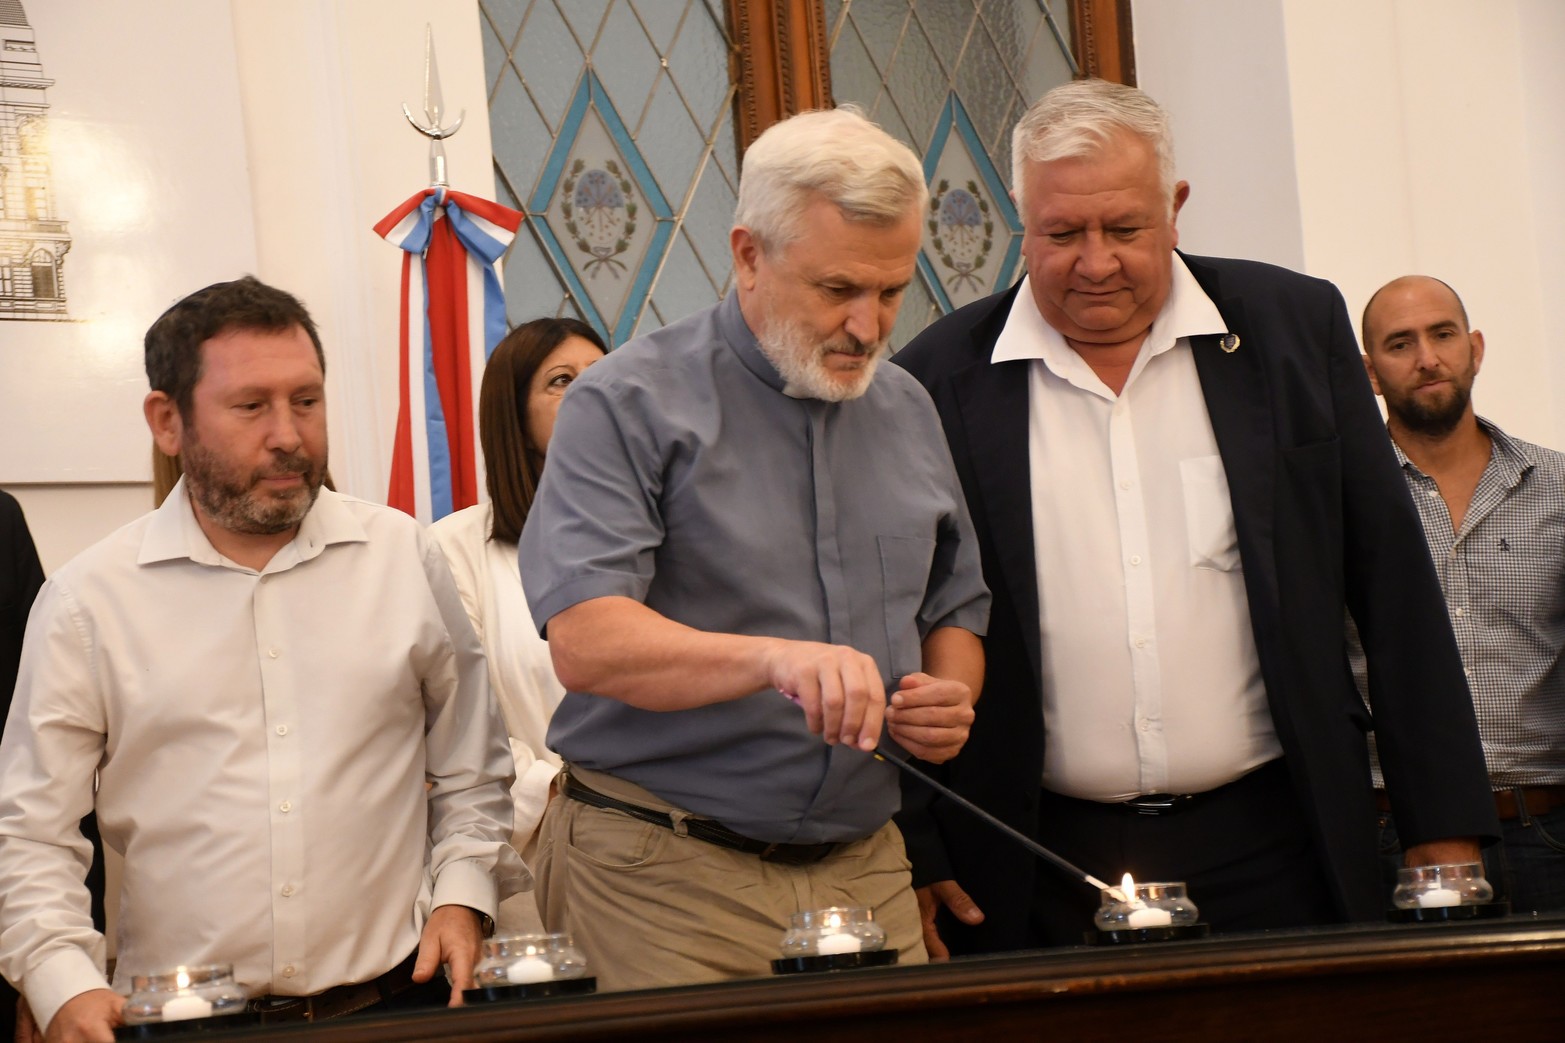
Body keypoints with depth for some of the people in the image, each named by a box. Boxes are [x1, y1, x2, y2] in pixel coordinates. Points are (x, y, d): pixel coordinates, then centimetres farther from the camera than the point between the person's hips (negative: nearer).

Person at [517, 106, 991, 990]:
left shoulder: (907, 411, 13)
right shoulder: (632, 405, -7)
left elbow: (955, 612, 24)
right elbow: (585, 643, -19)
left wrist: (950, 693, 1)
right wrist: (774, 658, -34)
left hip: (864, 872, 5)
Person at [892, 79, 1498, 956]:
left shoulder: (1297, 328, 3)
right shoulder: (941, 380, 0)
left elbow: (1393, 580, 5)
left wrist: (1445, 822, 3)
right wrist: (917, 858, -1)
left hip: (1271, 851, 1)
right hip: (1044, 873, -1)